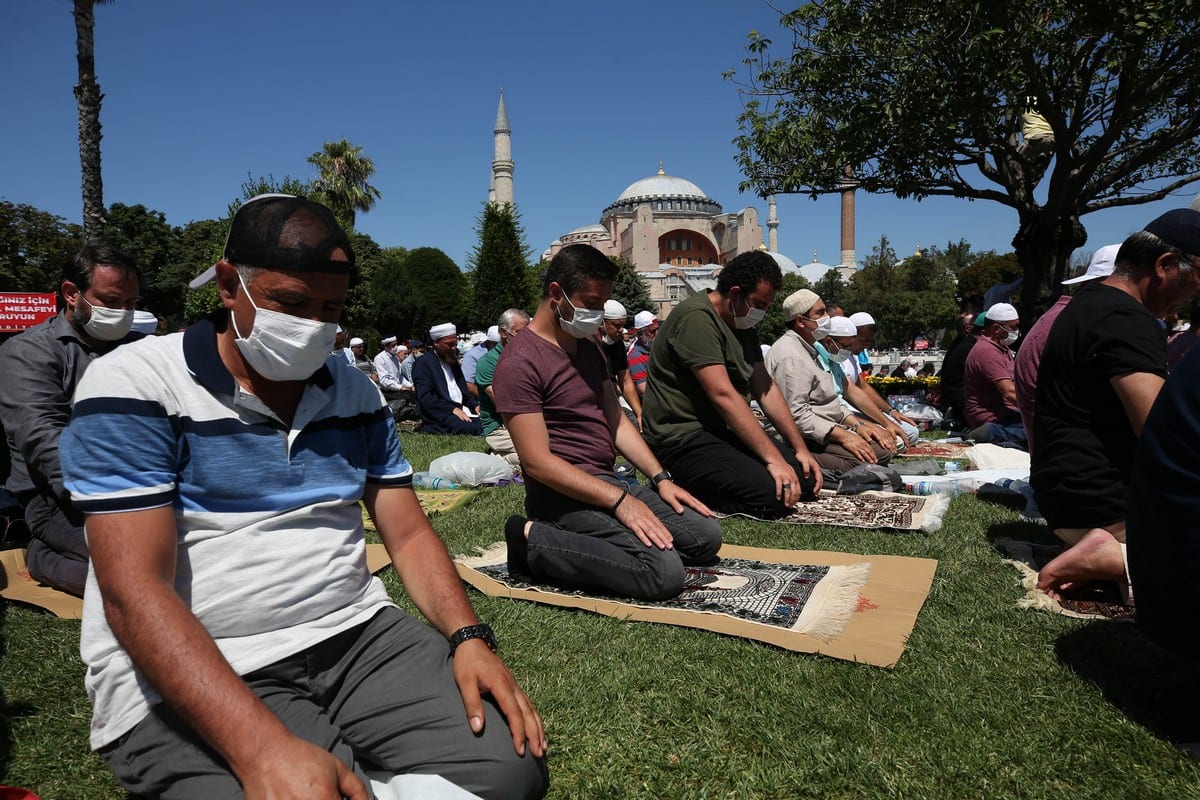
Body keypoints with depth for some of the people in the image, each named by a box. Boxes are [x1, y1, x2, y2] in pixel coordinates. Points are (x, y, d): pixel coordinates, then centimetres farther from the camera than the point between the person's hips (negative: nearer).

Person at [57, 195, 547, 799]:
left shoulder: (357, 393, 8)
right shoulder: (136, 388, -9)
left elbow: (409, 536, 7)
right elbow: (134, 592, -17)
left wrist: (468, 637, -11)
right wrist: (264, 749, -28)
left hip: (358, 634, 5)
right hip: (190, 678, -4)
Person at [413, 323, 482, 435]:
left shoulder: (452, 360, 22)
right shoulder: (423, 363, -3)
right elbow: (425, 398, -14)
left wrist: (475, 405, 6)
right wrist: (452, 409, -22)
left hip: (462, 409, 8)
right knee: (470, 428, -33)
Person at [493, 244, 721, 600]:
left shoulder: (589, 347, 14)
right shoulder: (519, 362, -15)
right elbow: (537, 461, -20)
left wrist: (660, 478, 3)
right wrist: (619, 500, -23)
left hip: (607, 482, 9)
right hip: (562, 494, -9)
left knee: (706, 536, 1)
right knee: (663, 571, -24)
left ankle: (586, 542, 2)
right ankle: (534, 540, -11)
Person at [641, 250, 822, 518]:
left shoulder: (743, 327, 14)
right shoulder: (697, 317, -17)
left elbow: (766, 389, 12)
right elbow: (723, 396, -25)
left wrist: (800, 449, 4)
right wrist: (773, 459, -25)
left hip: (724, 430, 10)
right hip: (682, 437, -10)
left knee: (807, 478, 2)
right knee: (773, 495, -25)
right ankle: (686, 490, -4)